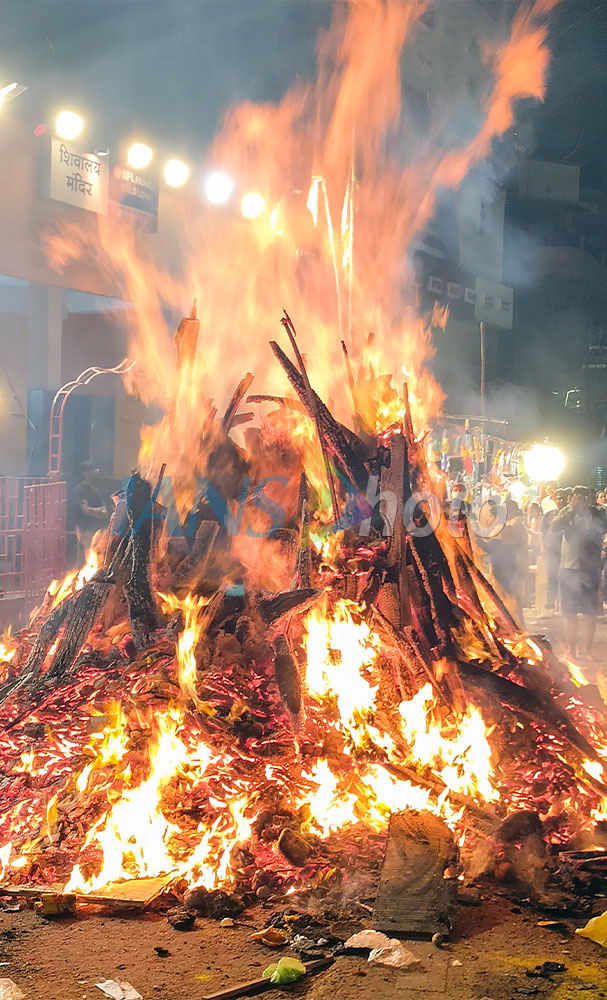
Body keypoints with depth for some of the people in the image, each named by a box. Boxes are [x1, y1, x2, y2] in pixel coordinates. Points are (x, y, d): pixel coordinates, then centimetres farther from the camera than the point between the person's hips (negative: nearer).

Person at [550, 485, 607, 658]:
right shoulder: (567, 514, 7)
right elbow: (554, 527, -10)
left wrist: (588, 508, -14)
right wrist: (571, 508, -14)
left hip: (589, 569, -2)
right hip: (568, 569, 2)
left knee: (589, 613, -1)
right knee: (569, 614, 8)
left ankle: (585, 651, 8)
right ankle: (571, 651, 18)